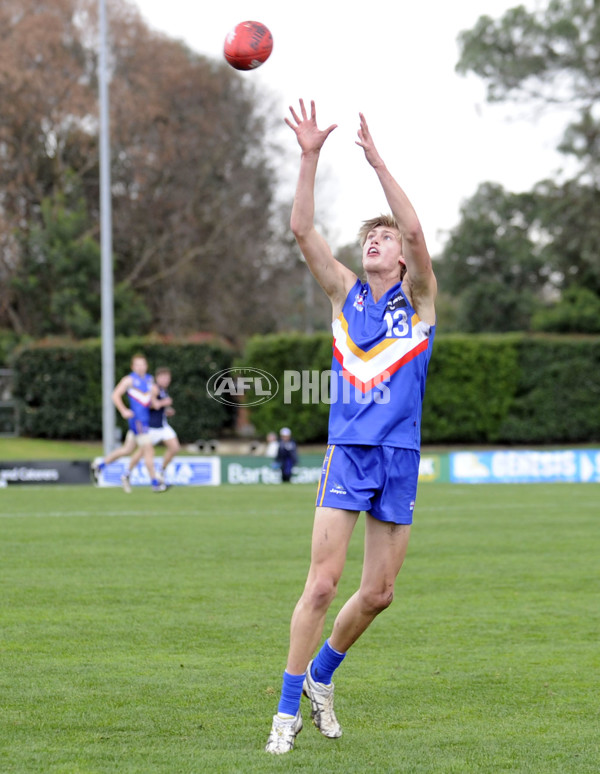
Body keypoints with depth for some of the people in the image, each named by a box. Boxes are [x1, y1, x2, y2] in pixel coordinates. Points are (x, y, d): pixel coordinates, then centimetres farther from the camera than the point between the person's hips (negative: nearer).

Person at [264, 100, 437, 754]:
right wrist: (310, 156, -10)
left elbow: (416, 233, -13)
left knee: (377, 592, 5)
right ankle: (288, 710, -5)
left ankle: (321, 673, 30)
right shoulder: (345, 294, 10)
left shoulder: (418, 298, 5)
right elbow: (303, 230, -1)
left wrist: (377, 160, -17)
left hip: (399, 456, 1)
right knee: (322, 583, -11)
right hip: (347, 451, -1)